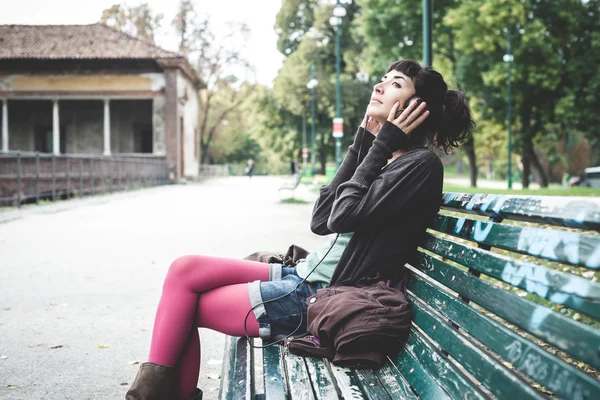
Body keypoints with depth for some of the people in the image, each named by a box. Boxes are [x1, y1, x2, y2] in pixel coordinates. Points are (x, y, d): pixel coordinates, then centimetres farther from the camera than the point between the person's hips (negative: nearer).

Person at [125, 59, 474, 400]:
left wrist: (380, 146, -10)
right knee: (185, 269, -1)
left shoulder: (421, 164, -11)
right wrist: (361, 145, 6)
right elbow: (321, 220, 6)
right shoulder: (385, 158, 15)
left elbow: (342, 217, -19)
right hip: (308, 277, 9)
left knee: (182, 306, -4)